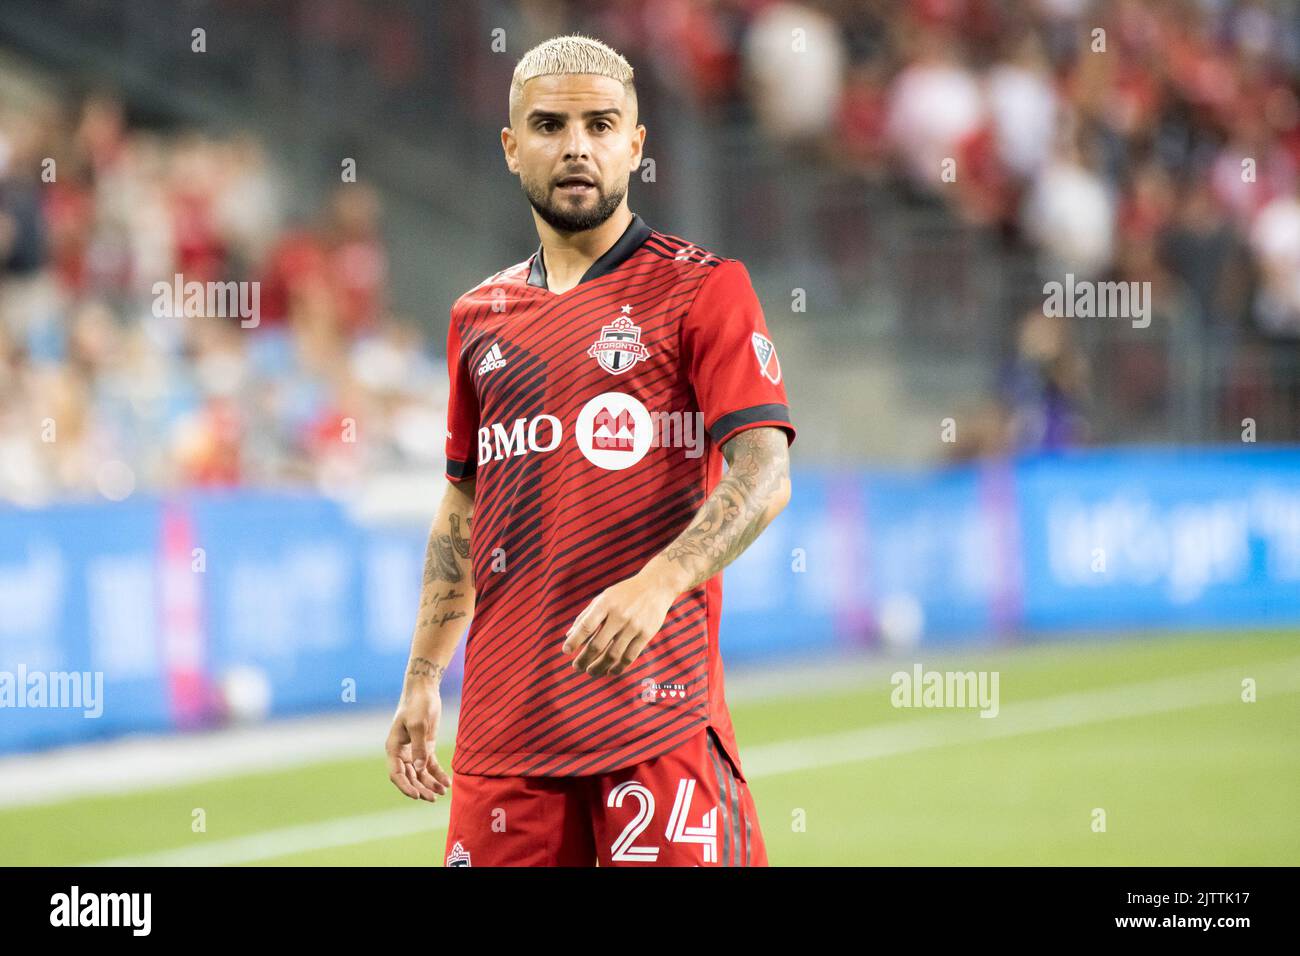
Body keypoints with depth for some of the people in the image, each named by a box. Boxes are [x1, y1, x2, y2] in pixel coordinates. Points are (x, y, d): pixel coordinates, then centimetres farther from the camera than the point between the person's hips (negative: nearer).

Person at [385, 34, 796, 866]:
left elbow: (764, 477, -11)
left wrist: (655, 585, -26)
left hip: (657, 704, -5)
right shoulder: (479, 318, 17)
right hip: (504, 719, 5)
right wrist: (422, 680, 19)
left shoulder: (703, 290, 1)